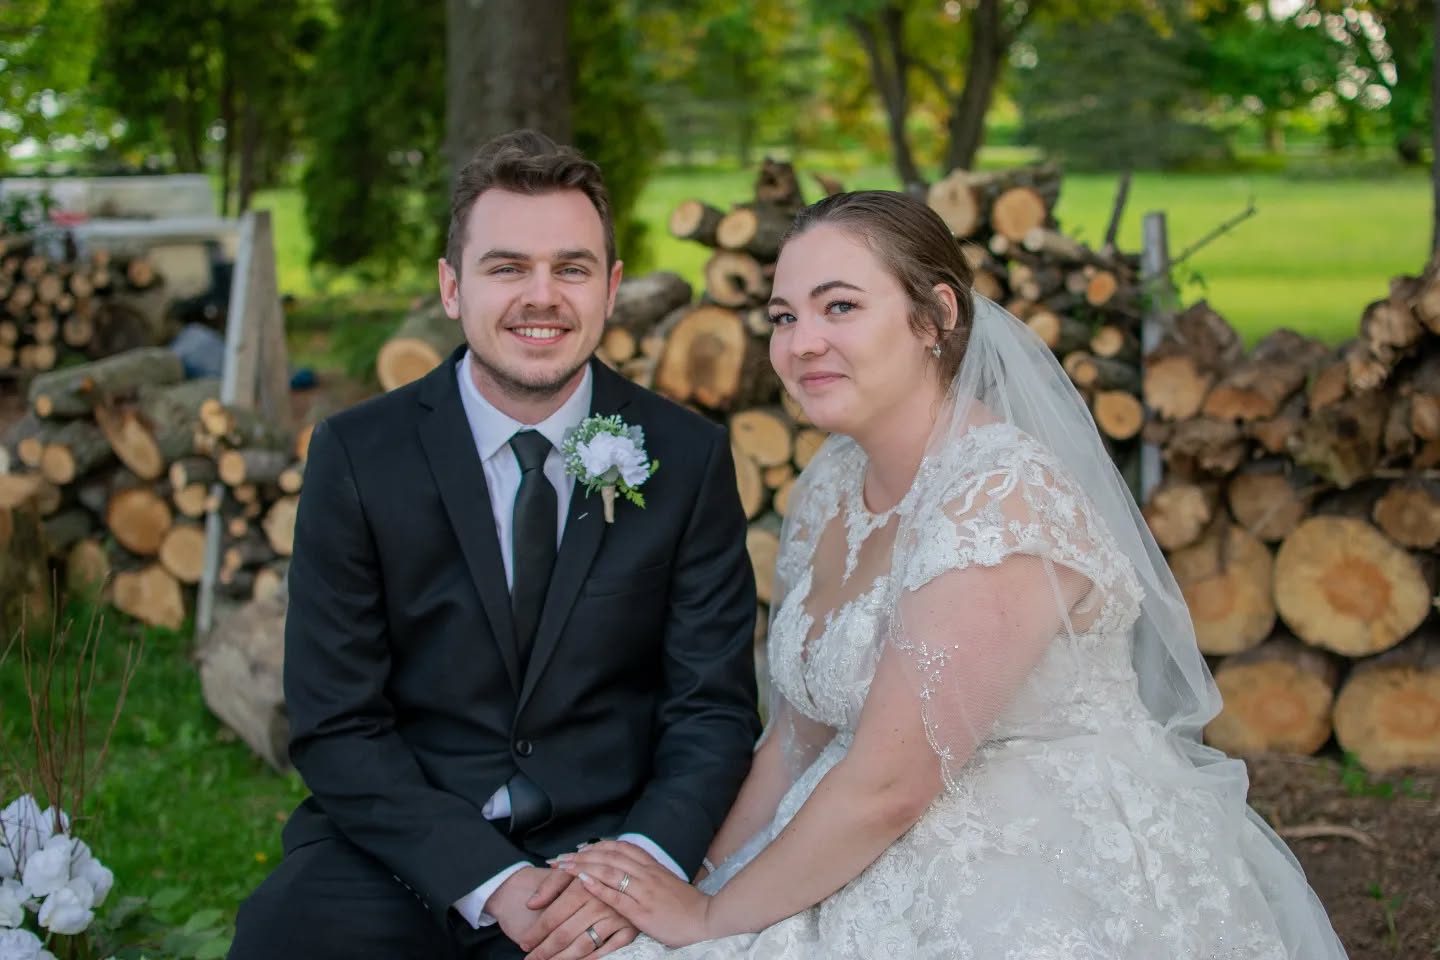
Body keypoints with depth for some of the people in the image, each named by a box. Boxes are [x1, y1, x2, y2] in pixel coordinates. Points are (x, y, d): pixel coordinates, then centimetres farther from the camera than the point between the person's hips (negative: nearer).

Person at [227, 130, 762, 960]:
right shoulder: (358, 455, -3)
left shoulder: (689, 457, -1)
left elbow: (715, 707, 0)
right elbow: (336, 728, -5)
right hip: (401, 848, 0)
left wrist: (641, 864, -19)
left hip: (607, 844, 0)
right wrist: (489, 880, -17)